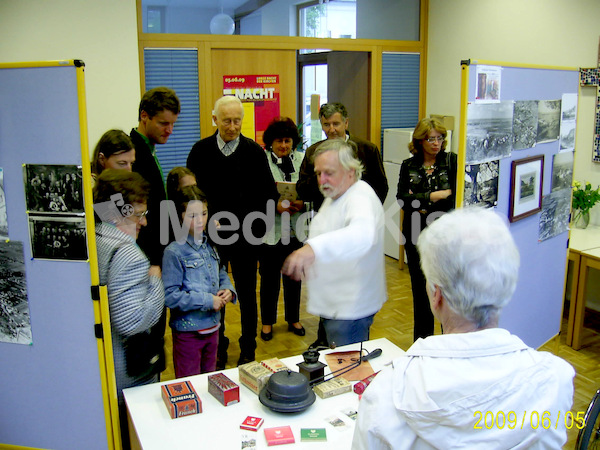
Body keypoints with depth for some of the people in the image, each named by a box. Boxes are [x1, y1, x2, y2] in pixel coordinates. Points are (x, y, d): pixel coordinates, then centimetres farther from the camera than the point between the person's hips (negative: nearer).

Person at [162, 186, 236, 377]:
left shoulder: (209, 245, 4)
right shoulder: (174, 252, -17)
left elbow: (221, 274, 17)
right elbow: (170, 296, -21)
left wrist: (227, 290, -4)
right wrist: (207, 300, -22)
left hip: (212, 327, 6)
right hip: (188, 331, -6)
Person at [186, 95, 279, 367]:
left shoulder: (255, 152, -2)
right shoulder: (200, 151, 1)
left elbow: (269, 196, -2)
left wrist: (256, 227, -15)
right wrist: (206, 222, -11)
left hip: (245, 239, -1)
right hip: (211, 237, 1)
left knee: (247, 296, 11)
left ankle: (248, 351, 27)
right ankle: (218, 350, 29)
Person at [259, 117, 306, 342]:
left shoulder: (303, 160, 3)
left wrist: (302, 203, -14)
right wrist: (275, 206, -21)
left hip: (296, 230, 3)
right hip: (271, 230, -3)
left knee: (294, 276, 15)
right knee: (269, 278, 9)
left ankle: (293, 319, 33)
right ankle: (267, 322, 28)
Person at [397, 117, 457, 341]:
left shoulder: (451, 161, -1)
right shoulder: (409, 166, 6)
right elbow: (402, 199, -6)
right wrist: (431, 196, -17)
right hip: (417, 237, 3)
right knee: (420, 289, 12)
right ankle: (422, 341, 27)